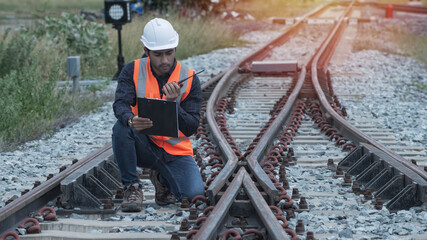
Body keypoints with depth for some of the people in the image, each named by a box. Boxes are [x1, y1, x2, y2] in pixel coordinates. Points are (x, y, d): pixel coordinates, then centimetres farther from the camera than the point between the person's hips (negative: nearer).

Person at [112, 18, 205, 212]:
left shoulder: (189, 79, -6)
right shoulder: (132, 71, -5)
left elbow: (191, 128, -11)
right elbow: (120, 104, -20)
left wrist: (172, 104, -29)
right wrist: (131, 120, -44)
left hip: (175, 151, 1)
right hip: (142, 146, -1)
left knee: (195, 193, -21)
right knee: (121, 127, -32)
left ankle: (162, 178, 16)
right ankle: (132, 188, -14)